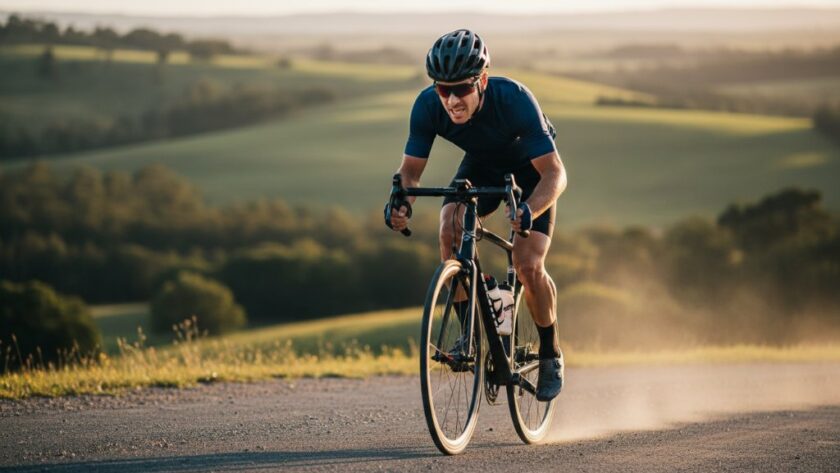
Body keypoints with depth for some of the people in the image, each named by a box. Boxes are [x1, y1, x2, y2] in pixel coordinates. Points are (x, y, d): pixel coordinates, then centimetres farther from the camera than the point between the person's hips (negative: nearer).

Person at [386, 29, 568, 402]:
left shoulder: (513, 99, -38)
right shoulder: (428, 106, -28)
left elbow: (555, 173, -38)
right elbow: (410, 169, -18)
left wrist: (529, 211, -57)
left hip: (529, 171, -3)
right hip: (481, 166, 3)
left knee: (528, 266, -19)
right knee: (451, 228, -27)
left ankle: (550, 355, 5)